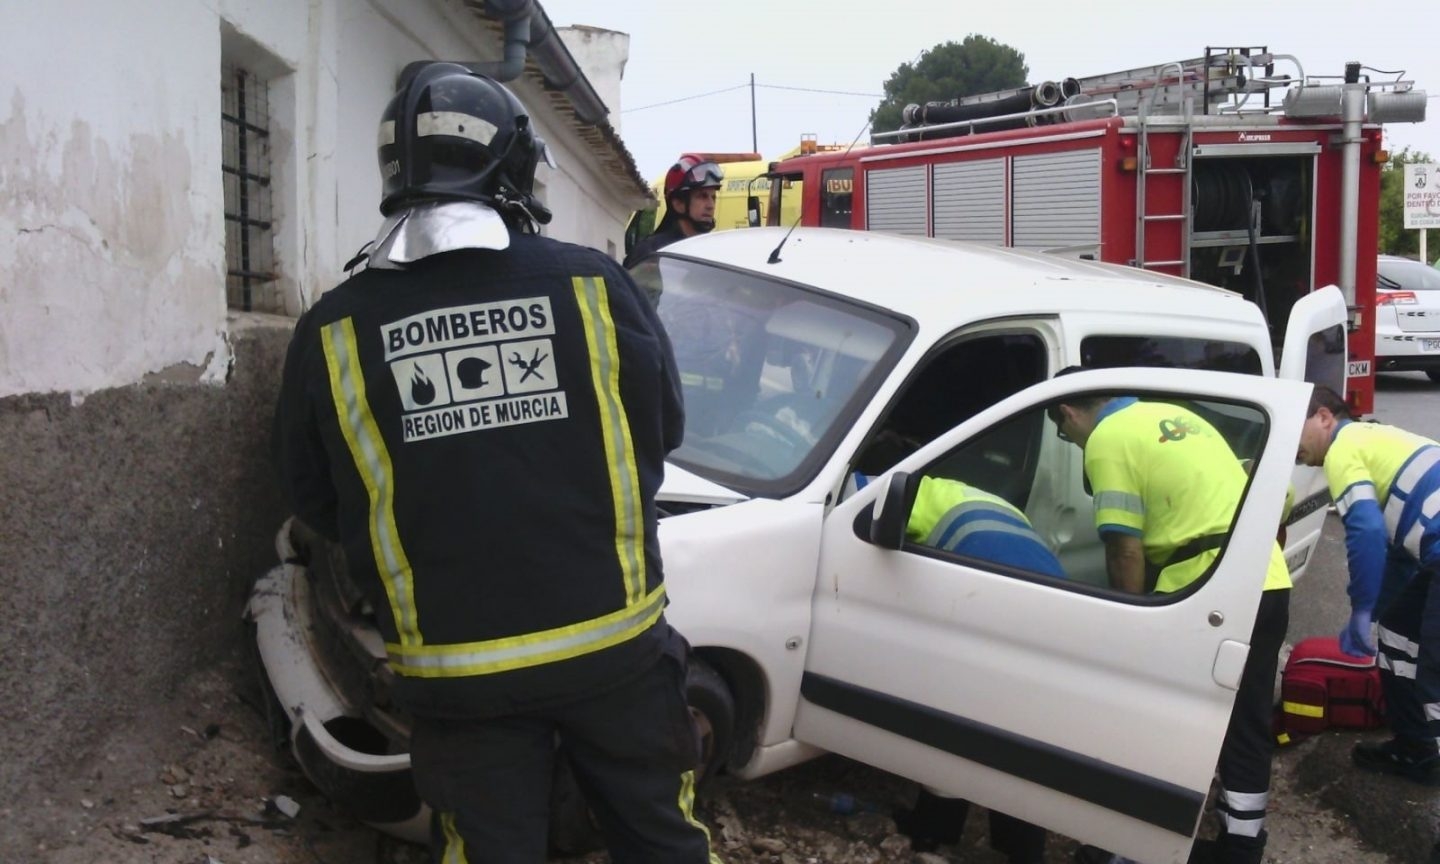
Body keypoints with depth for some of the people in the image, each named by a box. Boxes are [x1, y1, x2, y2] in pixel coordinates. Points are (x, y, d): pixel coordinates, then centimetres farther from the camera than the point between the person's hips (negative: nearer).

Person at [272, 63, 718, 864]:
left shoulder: (335, 330, -7)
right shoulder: (594, 284, -9)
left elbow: (314, 501, 7)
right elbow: (663, 429, 7)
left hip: (458, 666, 1)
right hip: (614, 640, 0)